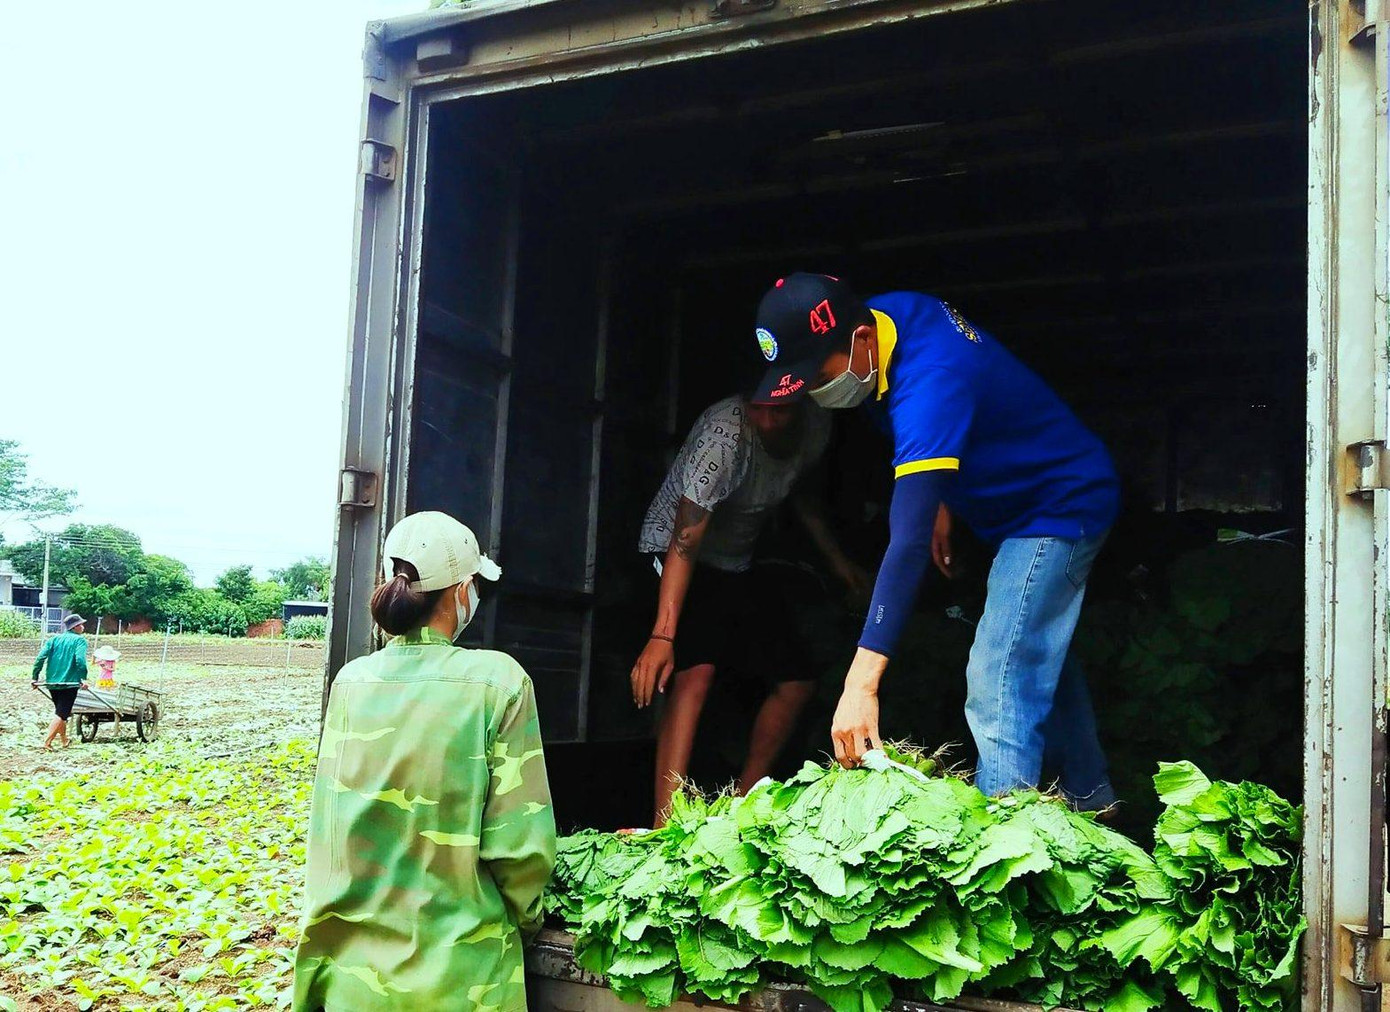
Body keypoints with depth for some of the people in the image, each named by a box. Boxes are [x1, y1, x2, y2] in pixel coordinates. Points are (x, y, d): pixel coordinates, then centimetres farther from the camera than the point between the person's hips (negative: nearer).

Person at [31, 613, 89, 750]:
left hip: (52, 682, 6)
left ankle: (64, 740, 32)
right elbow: (80, 660, -21)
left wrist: (35, 678, 3)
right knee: (61, 714, -3)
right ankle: (47, 742, -15)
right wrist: (83, 678, -25)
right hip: (69, 683, -6)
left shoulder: (54, 639, 12)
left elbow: (41, 657, 1)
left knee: (60, 712, 21)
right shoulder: (79, 640, -4)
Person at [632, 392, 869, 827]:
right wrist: (662, 636, -41)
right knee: (696, 672, -29)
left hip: (741, 561, 7)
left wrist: (837, 559, 11)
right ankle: (666, 827, -30)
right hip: (676, 553, -7)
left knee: (796, 684, 3)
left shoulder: (816, 426, -11)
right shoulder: (724, 433, -32)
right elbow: (686, 539, -35)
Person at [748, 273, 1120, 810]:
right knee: (1040, 657, 24)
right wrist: (940, 499, 9)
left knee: (1000, 690, -20)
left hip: (1059, 507, -10)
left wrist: (861, 684, -50)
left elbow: (909, 542, -46)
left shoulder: (928, 387, -38)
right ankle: (1092, 807, 42)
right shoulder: (891, 313, -11)